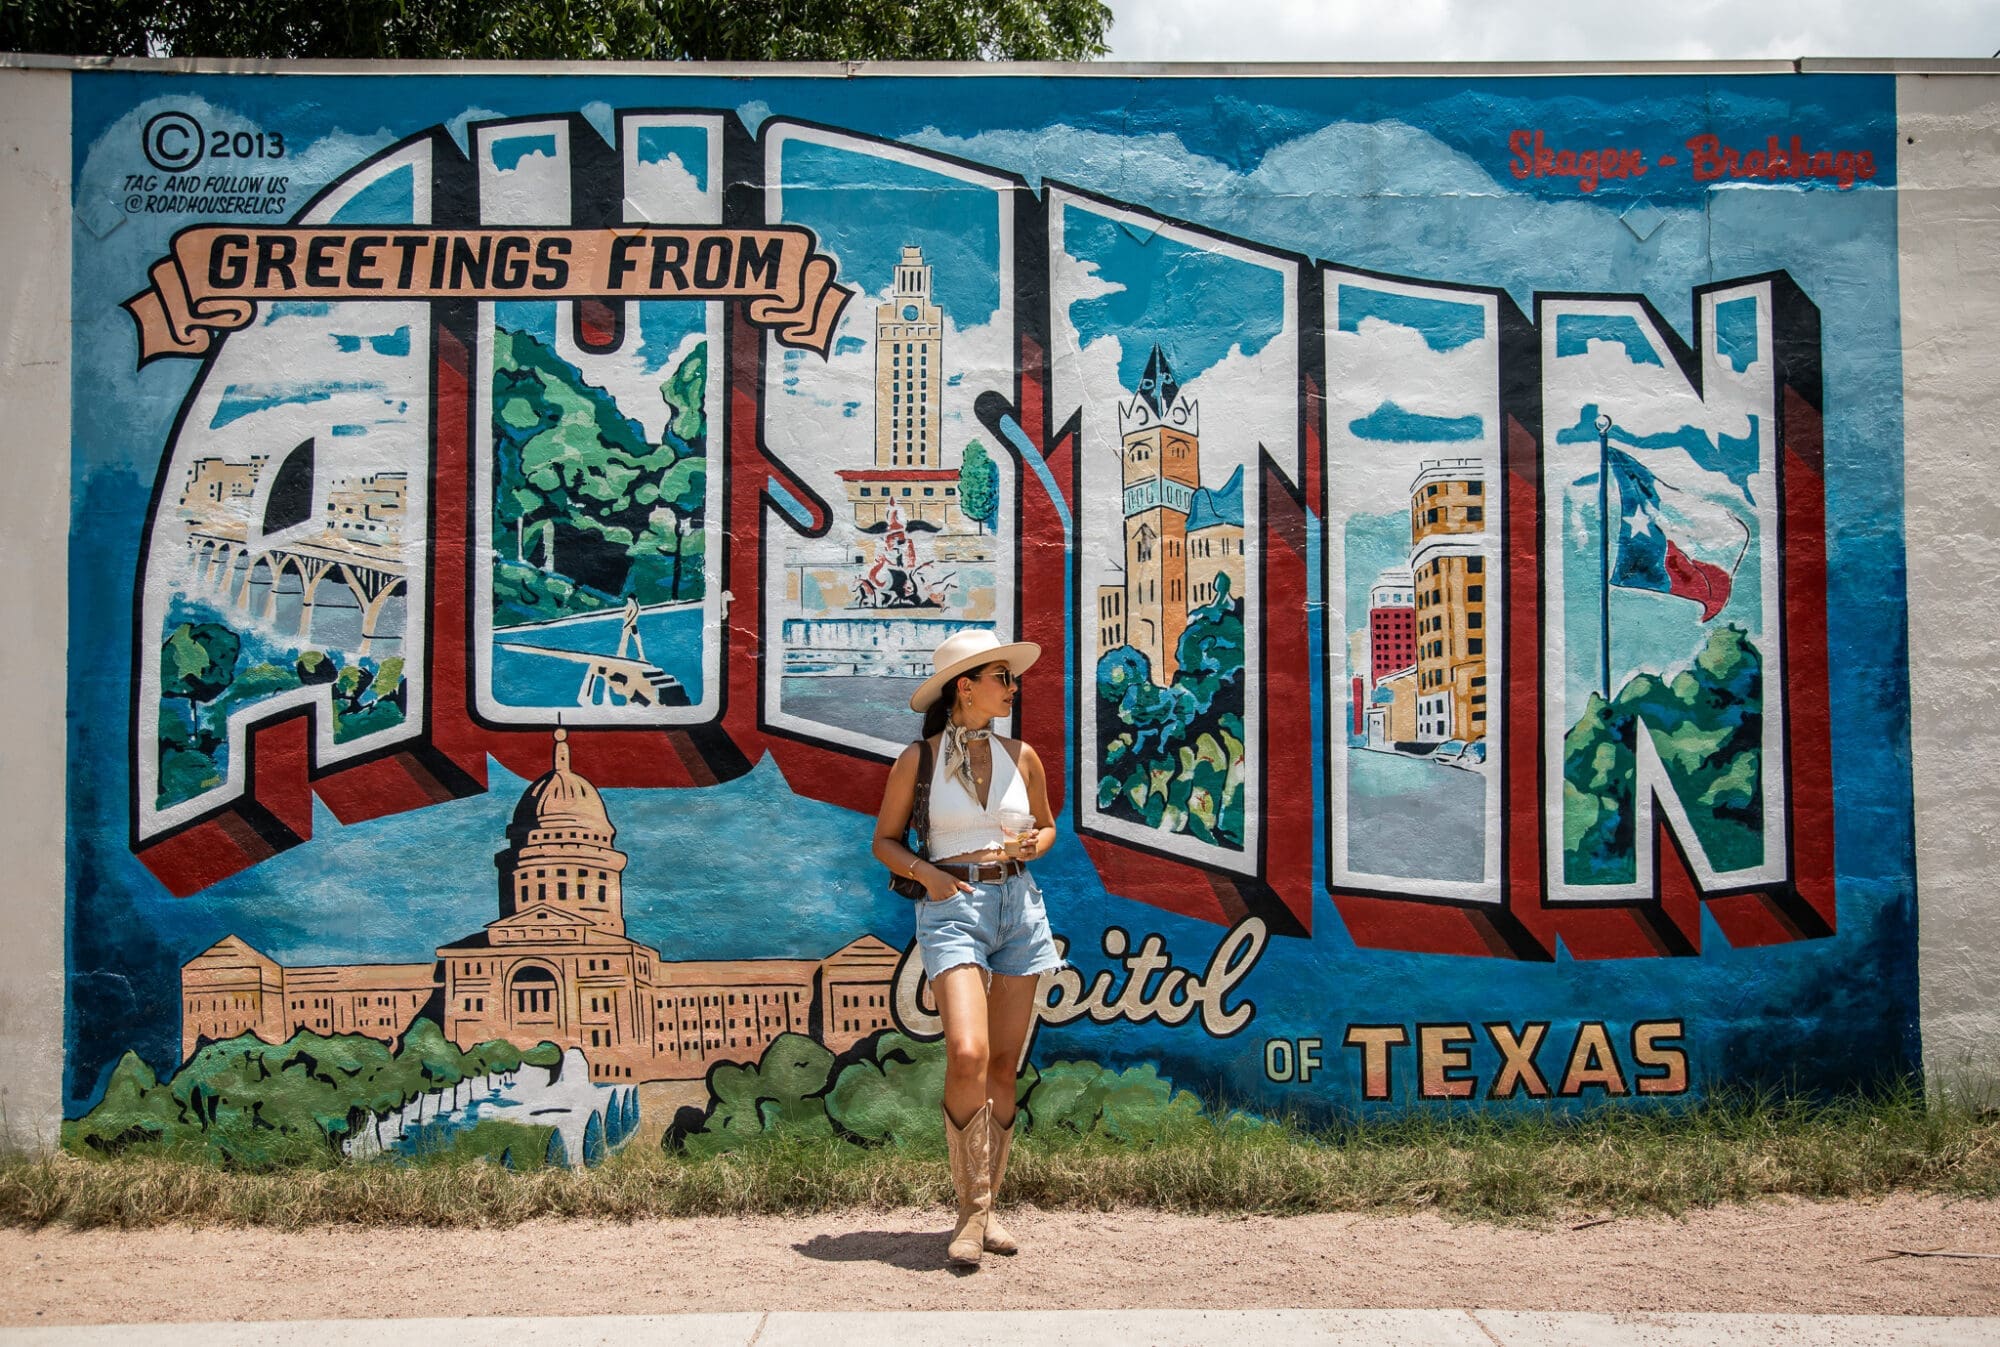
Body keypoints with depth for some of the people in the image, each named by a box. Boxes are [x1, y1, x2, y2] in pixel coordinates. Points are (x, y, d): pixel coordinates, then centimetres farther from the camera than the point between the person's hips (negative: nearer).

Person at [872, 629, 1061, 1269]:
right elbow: (885, 840, 6)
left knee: (1004, 1066, 5)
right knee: (967, 1055, -21)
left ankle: (986, 1209, 17)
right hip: (952, 909, -4)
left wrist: (1031, 844, -1)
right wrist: (927, 873, -12)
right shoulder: (919, 759, -1)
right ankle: (970, 1211, -6)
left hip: (1019, 905, 4)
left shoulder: (1021, 756, 8)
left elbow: (1047, 826, 21)